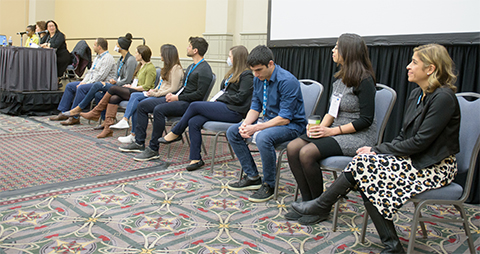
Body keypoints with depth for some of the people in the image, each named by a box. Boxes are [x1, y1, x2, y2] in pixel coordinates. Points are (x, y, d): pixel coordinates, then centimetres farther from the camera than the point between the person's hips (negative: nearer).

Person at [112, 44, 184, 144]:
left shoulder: (176, 68, -9)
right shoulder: (167, 67, 23)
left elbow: (173, 89, -17)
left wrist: (156, 94, -15)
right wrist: (153, 90, 4)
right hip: (159, 94, 9)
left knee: (138, 105, -21)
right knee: (134, 96, -10)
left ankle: (133, 135, -13)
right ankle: (124, 120, -19)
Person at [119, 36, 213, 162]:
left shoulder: (204, 69, -12)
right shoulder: (191, 67, 19)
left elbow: (200, 94, -20)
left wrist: (177, 98, -15)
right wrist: (173, 94, 5)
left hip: (189, 104, -10)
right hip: (178, 99, 10)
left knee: (159, 109, -33)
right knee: (142, 105, 3)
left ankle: (153, 149, -23)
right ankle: (139, 143, 4)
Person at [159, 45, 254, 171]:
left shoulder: (247, 75, -7)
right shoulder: (233, 72, 22)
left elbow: (240, 97, -16)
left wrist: (221, 99, -9)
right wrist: (216, 98, 5)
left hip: (233, 111, -9)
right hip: (223, 107, 9)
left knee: (194, 105, -15)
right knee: (193, 122, -12)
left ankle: (175, 133, 4)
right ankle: (196, 159, -7)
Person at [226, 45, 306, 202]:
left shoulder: (287, 81, -24)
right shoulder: (259, 79, 1)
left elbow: (285, 118, -26)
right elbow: (255, 107, 8)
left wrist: (256, 128, -28)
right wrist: (246, 124, -13)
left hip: (291, 125, -9)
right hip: (268, 119, 9)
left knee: (263, 138, -37)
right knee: (232, 132, 1)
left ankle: (269, 185, -15)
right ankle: (252, 177, 7)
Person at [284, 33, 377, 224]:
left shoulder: (364, 80, -13)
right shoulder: (341, 77, 12)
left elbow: (366, 120, -16)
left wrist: (333, 131, -18)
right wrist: (321, 127, -4)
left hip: (359, 136, -8)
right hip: (336, 131, 8)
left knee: (307, 153, -27)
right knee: (292, 148, -12)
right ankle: (308, 202, -5)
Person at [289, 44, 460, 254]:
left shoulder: (443, 97, -17)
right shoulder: (416, 94, 9)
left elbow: (420, 142, -21)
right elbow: (404, 136, 10)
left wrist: (378, 150, -16)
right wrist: (377, 150, -5)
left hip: (436, 167, -8)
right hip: (415, 158, 8)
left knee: (365, 163, -21)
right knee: (364, 167, -15)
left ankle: (322, 205, -3)